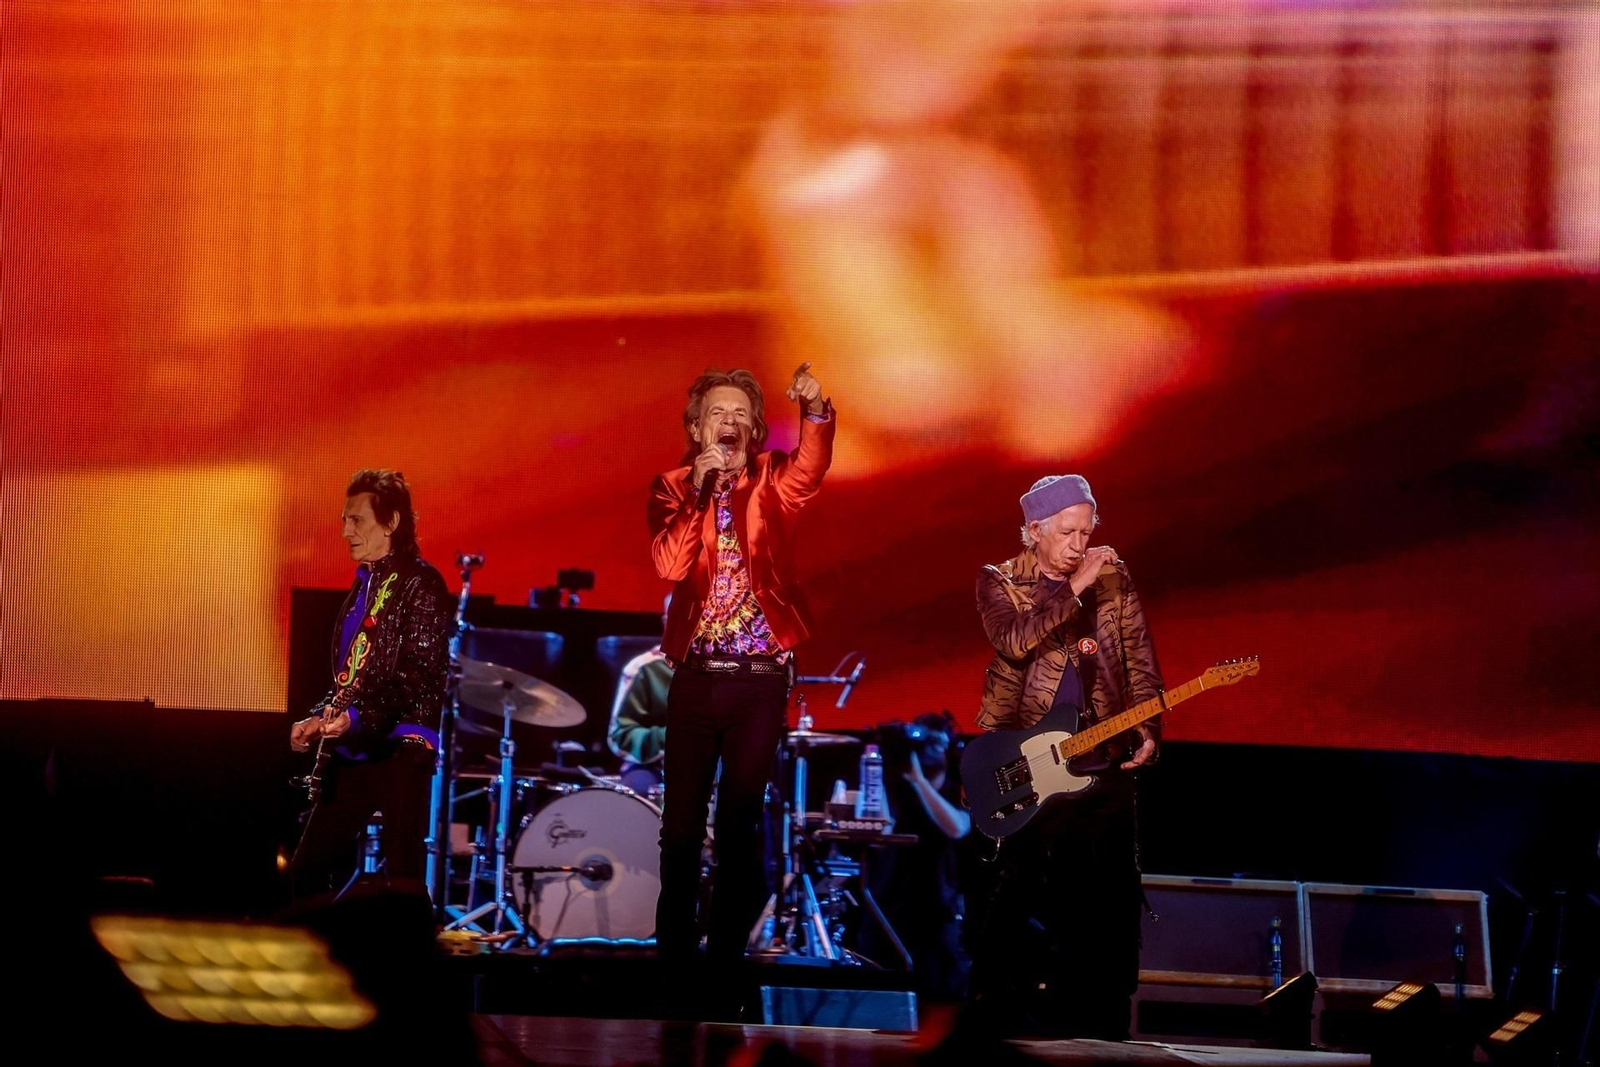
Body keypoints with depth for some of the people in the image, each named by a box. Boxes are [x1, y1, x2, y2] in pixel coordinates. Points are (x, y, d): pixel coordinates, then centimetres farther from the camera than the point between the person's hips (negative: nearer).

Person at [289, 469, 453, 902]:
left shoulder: (419, 584, -7)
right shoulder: (365, 584, 18)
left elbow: (420, 677, -16)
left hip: (401, 749, -9)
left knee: (403, 879, -12)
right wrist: (320, 718, 8)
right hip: (354, 751, 9)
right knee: (308, 869, 9)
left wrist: (360, 717, -25)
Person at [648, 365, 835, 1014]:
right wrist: (700, 487, -19)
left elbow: (810, 468, -21)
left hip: (762, 676, 0)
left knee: (740, 825, 1)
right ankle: (673, 960, 12)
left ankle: (724, 966, 6)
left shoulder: (771, 484, 4)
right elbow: (669, 564, -13)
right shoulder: (673, 489, 4)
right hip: (697, 675, 0)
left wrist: (816, 411, -40)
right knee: (682, 821, 3)